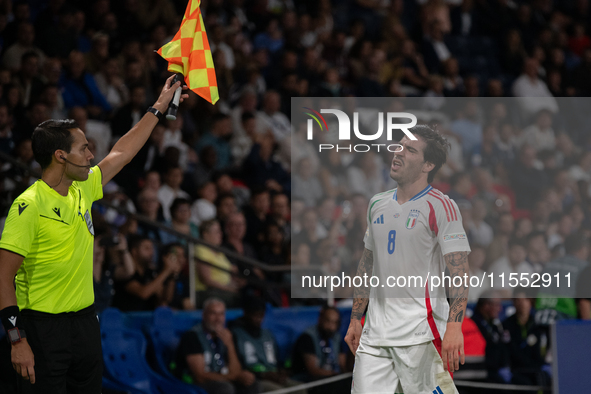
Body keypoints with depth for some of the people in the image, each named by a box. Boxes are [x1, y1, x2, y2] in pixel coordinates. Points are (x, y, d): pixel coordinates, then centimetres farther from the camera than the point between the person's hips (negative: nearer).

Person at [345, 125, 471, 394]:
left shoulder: (441, 207, -7)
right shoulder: (377, 204, 14)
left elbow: (459, 271, -13)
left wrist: (454, 326, -25)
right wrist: (355, 319, 18)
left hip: (420, 331, -6)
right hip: (375, 331, 6)